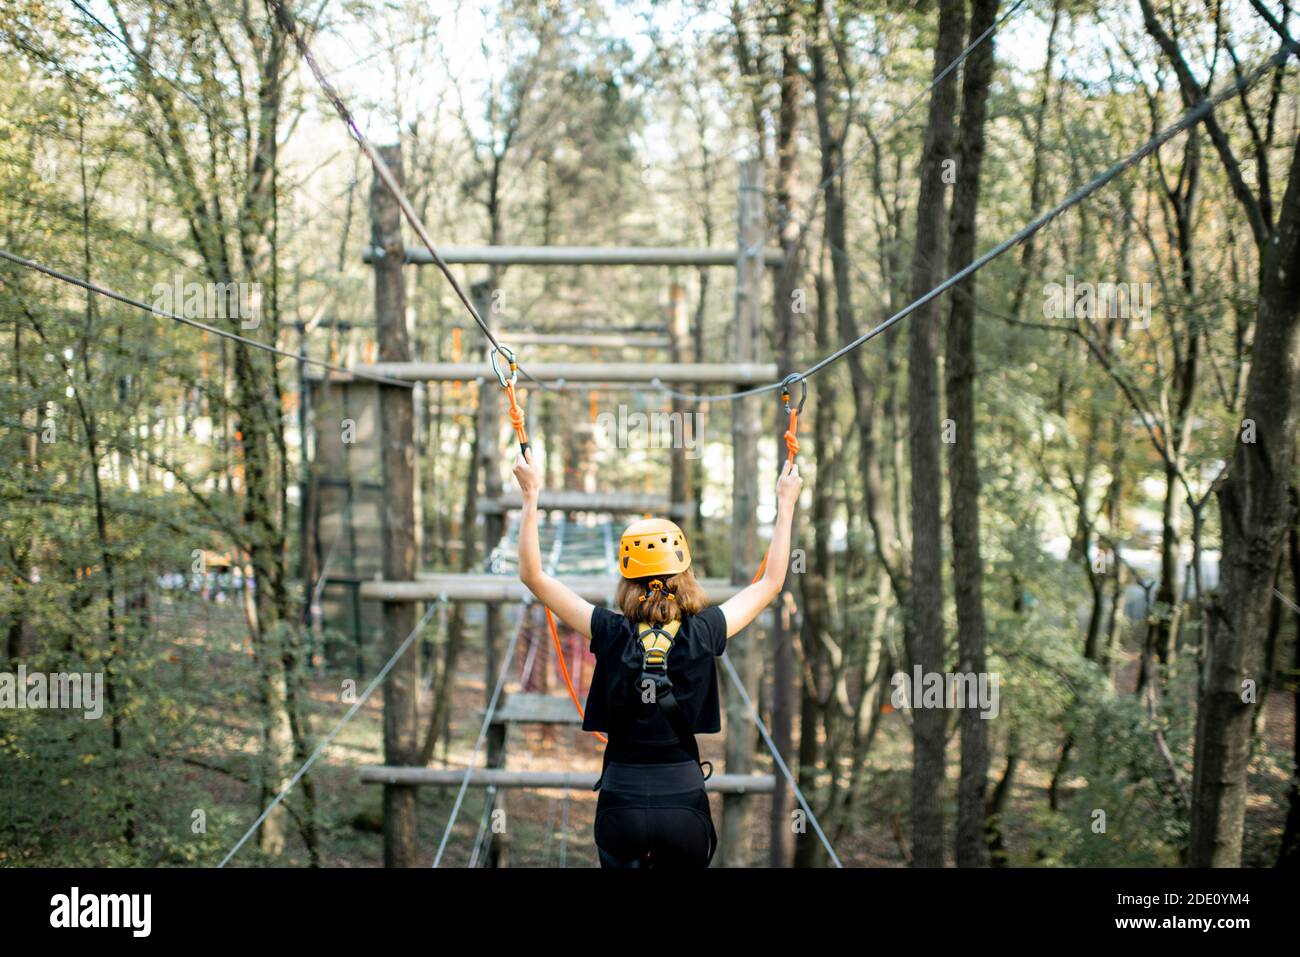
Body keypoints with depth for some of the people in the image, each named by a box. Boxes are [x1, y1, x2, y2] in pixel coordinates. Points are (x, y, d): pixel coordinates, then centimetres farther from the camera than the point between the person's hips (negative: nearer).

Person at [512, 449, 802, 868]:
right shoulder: (704, 633, -6)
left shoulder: (612, 633, -8)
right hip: (685, 799, 0)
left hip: (620, 803, 0)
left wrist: (530, 495, 7)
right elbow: (770, 582, 10)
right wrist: (785, 503, 18)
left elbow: (533, 575, 1)